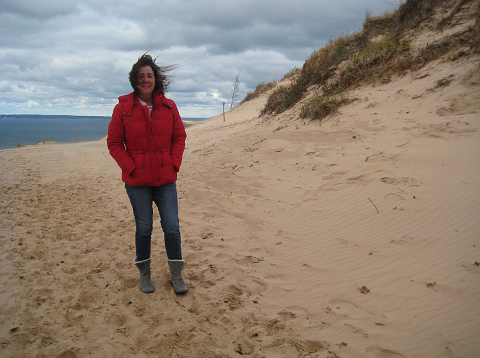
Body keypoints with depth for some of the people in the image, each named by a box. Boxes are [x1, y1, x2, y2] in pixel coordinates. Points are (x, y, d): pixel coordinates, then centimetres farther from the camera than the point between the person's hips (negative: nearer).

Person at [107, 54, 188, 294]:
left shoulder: (168, 107, 4)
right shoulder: (123, 108, -3)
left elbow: (179, 137, 11)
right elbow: (114, 142, 0)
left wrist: (174, 163, -2)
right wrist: (130, 167, -10)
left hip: (165, 178, 2)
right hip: (137, 180, -2)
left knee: (172, 226, 1)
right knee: (143, 229, 8)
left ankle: (176, 276, 16)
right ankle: (144, 275, 27)